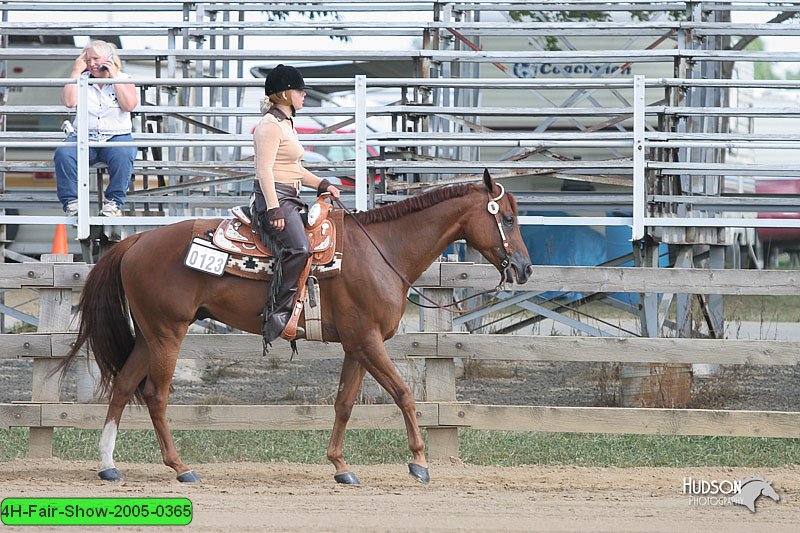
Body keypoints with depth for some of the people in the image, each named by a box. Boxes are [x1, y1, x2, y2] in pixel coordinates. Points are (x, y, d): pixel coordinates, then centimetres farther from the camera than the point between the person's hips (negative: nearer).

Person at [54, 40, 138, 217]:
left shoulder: (123, 79, 8)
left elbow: (129, 105, -9)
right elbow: (69, 101, -5)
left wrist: (114, 77, -8)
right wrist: (76, 72, -2)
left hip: (116, 137, -1)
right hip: (83, 138, 1)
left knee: (122, 154, -37)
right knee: (63, 153, -30)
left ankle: (114, 202, -26)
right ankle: (71, 201, -26)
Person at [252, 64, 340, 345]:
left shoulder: (286, 124, 22)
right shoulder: (270, 125, -10)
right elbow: (265, 170, -18)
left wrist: (322, 184, 20)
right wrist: (274, 209, -25)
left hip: (289, 199, 11)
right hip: (274, 198, -11)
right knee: (297, 248, -29)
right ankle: (276, 313, -29)